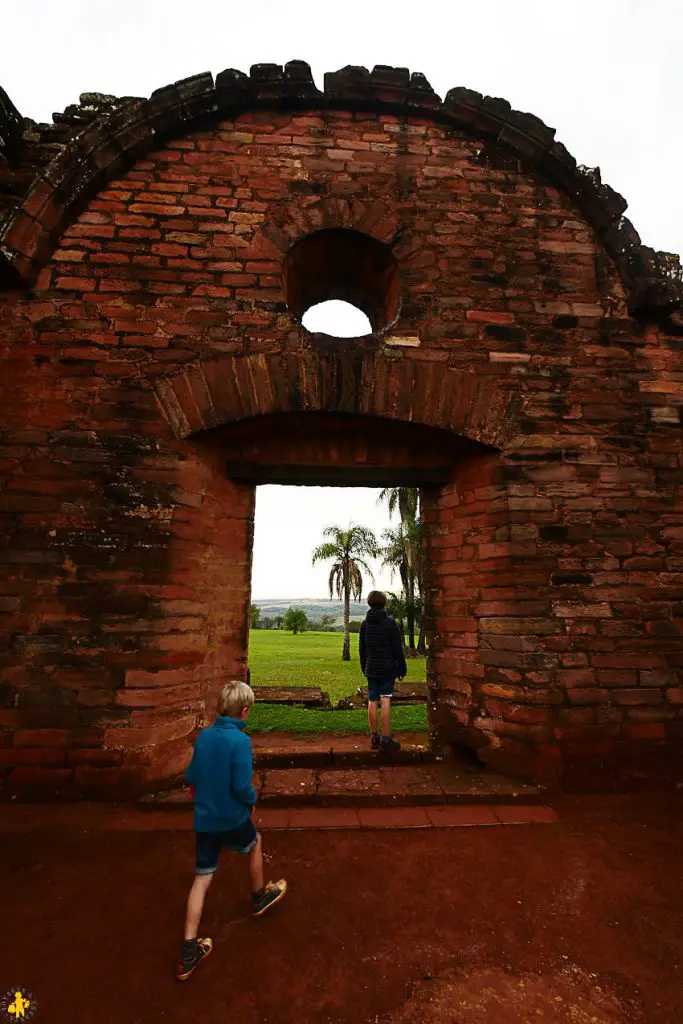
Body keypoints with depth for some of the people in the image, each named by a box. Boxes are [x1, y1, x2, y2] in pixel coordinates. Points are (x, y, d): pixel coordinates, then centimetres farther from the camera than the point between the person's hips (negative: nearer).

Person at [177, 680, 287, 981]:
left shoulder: (204, 735, -5)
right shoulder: (240, 740, -25)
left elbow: (191, 777, 4)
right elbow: (242, 786, -25)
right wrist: (252, 800, -5)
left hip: (203, 819, 4)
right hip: (232, 818, -4)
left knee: (202, 878, 15)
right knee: (255, 844, 25)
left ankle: (189, 951, 18)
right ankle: (260, 897, 48)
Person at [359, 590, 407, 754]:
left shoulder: (365, 624, 5)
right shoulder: (390, 623, -11)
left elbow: (362, 649, 11)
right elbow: (397, 649, -9)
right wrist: (402, 669, -1)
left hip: (371, 669, 4)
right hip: (387, 669, -4)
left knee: (372, 702, 9)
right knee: (385, 701, -3)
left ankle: (374, 737, 17)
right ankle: (386, 739, -1)